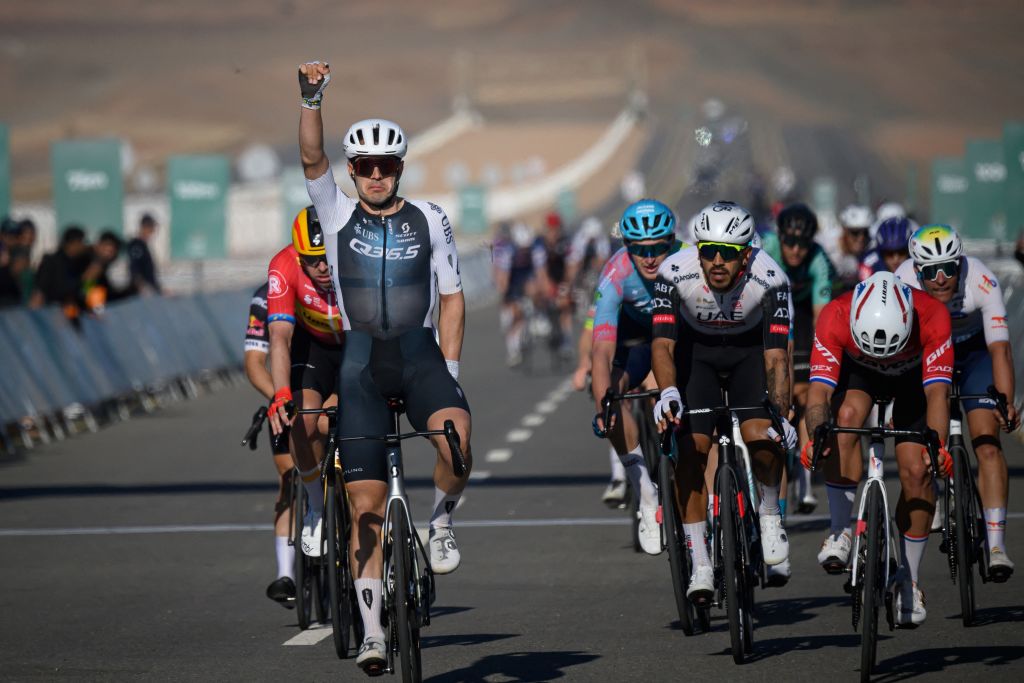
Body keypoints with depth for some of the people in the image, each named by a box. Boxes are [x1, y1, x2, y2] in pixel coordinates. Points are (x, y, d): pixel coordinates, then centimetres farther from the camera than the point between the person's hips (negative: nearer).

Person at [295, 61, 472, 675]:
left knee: (457, 439, -32)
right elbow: (312, 157, -10)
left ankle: (441, 521, -1)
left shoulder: (430, 220, 5)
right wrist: (312, 99, -23)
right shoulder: (338, 214, 5)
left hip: (419, 353, 0)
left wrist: (450, 366, 0)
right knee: (367, 501, -4)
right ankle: (372, 631, 2)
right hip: (360, 361, 0)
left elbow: (451, 297, 8)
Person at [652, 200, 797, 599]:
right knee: (690, 448, -15)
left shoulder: (769, 278, -31)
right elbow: (663, 343, -33)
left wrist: (781, 416, -41)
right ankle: (700, 565, -8)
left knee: (761, 435, -24)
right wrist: (668, 392, -51)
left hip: (750, 349, 0)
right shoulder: (675, 273, -30)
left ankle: (770, 515, 5)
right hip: (695, 350, 1)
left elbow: (776, 356, -30)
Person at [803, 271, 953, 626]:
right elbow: (819, 390, -40)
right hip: (857, 370, 0)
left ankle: (908, 581, 6)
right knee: (847, 415, -33)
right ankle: (840, 531, -21)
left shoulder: (932, 316, -39)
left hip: (915, 374, 0)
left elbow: (937, 393, -42)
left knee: (916, 471, -11)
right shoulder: (835, 317, -38)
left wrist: (937, 443, -58)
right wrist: (817, 434, -60)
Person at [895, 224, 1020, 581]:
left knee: (987, 445, -17)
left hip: (974, 352, -2)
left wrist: (1006, 404, -48)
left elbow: (1000, 348, -35)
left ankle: (996, 545, -22)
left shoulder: (981, 281, -33)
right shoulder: (902, 283, -30)